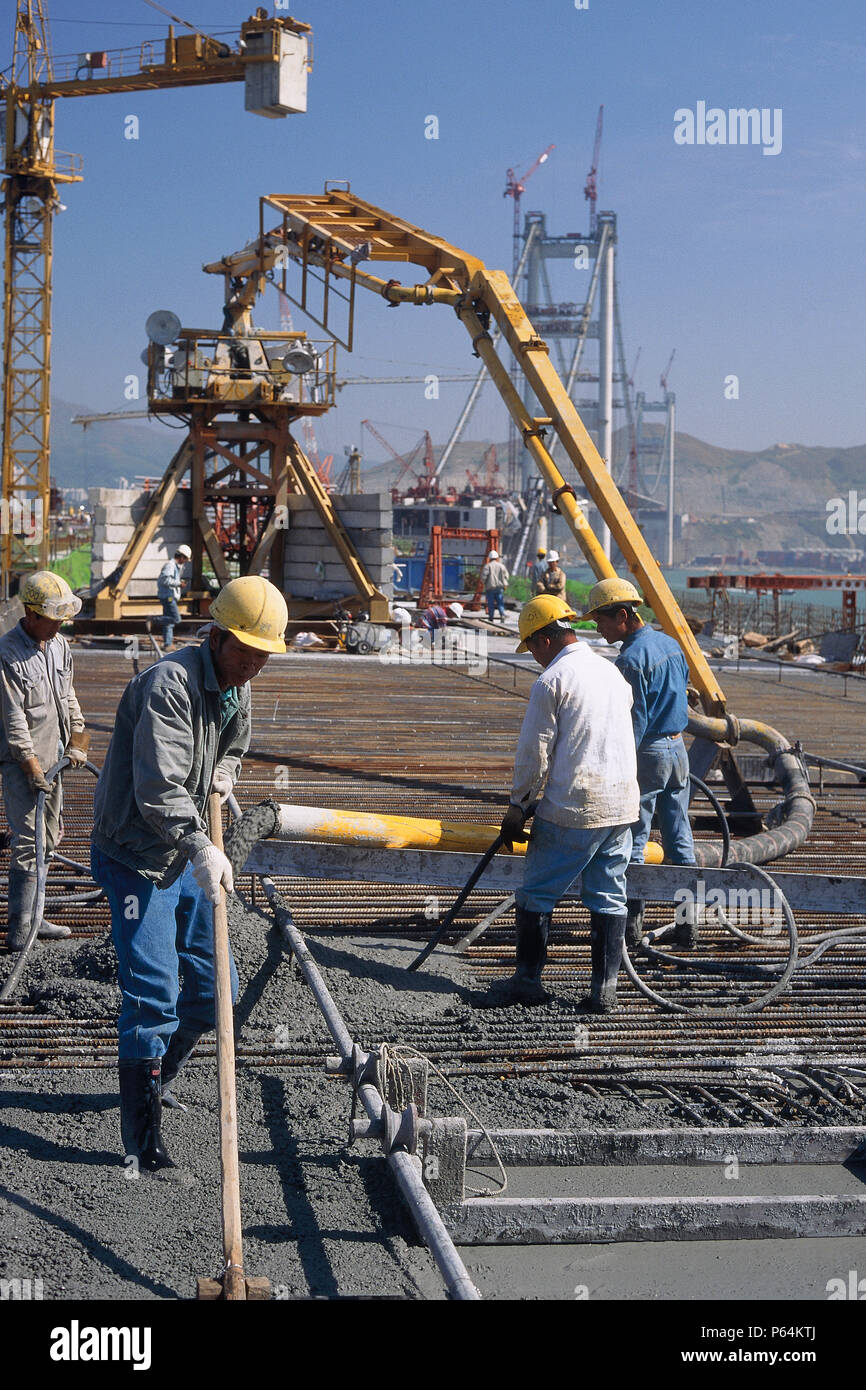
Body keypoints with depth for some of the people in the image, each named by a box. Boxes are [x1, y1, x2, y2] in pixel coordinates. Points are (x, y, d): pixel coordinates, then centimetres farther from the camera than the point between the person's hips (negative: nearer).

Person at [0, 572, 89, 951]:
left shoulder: (59, 645, 6)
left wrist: (77, 741, 13)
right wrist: (33, 769, -18)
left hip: (52, 756, 8)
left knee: (48, 837, 12)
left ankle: (31, 916, 22)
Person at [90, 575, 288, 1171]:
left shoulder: (237, 690, 5)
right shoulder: (168, 684, -24)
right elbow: (158, 787, -34)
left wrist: (226, 769, 2)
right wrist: (200, 846, -46)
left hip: (190, 858, 9)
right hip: (137, 860, -9)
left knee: (215, 985, 15)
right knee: (152, 996, -10)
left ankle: (159, 1076, 39)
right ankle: (142, 1134, 0)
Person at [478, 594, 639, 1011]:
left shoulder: (552, 681, -9)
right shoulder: (614, 672, 13)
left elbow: (534, 753, -9)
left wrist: (518, 805, 2)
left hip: (572, 807, -7)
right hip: (621, 804, 7)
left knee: (537, 894, 6)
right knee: (608, 898, 9)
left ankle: (528, 980, 11)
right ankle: (604, 991, 9)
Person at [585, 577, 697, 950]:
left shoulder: (631, 658, -17)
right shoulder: (671, 644, 9)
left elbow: (635, 721, -19)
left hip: (647, 752, -8)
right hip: (678, 749, 8)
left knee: (633, 841, 0)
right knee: (680, 840, 11)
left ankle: (631, 923, 3)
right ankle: (687, 922, 13)